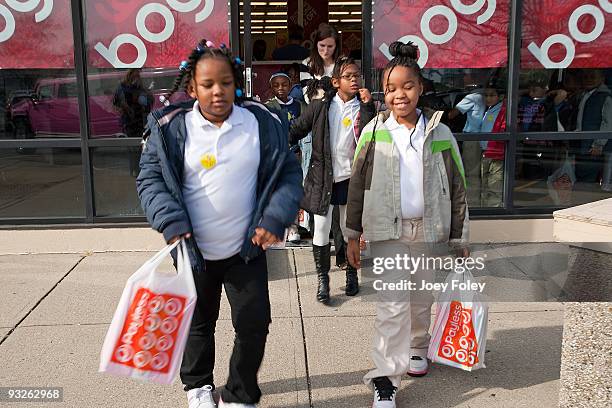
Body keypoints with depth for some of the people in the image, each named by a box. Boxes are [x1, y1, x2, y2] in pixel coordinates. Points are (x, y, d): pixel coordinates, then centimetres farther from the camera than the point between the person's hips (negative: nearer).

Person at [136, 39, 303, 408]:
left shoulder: (262, 123, -6)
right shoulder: (171, 129, -7)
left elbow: (289, 173, -2)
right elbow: (150, 179, -3)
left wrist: (275, 218, -15)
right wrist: (171, 222, -17)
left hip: (247, 249, 0)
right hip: (194, 252, 0)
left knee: (254, 322, 2)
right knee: (198, 322, 19)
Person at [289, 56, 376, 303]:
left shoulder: (364, 108, 0)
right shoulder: (320, 107, -1)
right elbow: (297, 130, 4)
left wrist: (367, 106, -20)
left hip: (350, 177, 1)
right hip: (322, 177, -1)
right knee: (321, 228, 1)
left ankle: (352, 274, 31)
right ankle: (322, 279, 15)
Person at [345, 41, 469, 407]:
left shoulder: (439, 134, -1)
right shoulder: (374, 133, -2)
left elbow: (457, 187, 4)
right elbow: (357, 186, 3)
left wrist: (461, 238, 4)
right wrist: (353, 235, 3)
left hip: (428, 229, 2)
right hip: (387, 229, -2)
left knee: (422, 298, 16)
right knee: (392, 303, -6)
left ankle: (417, 347, 43)